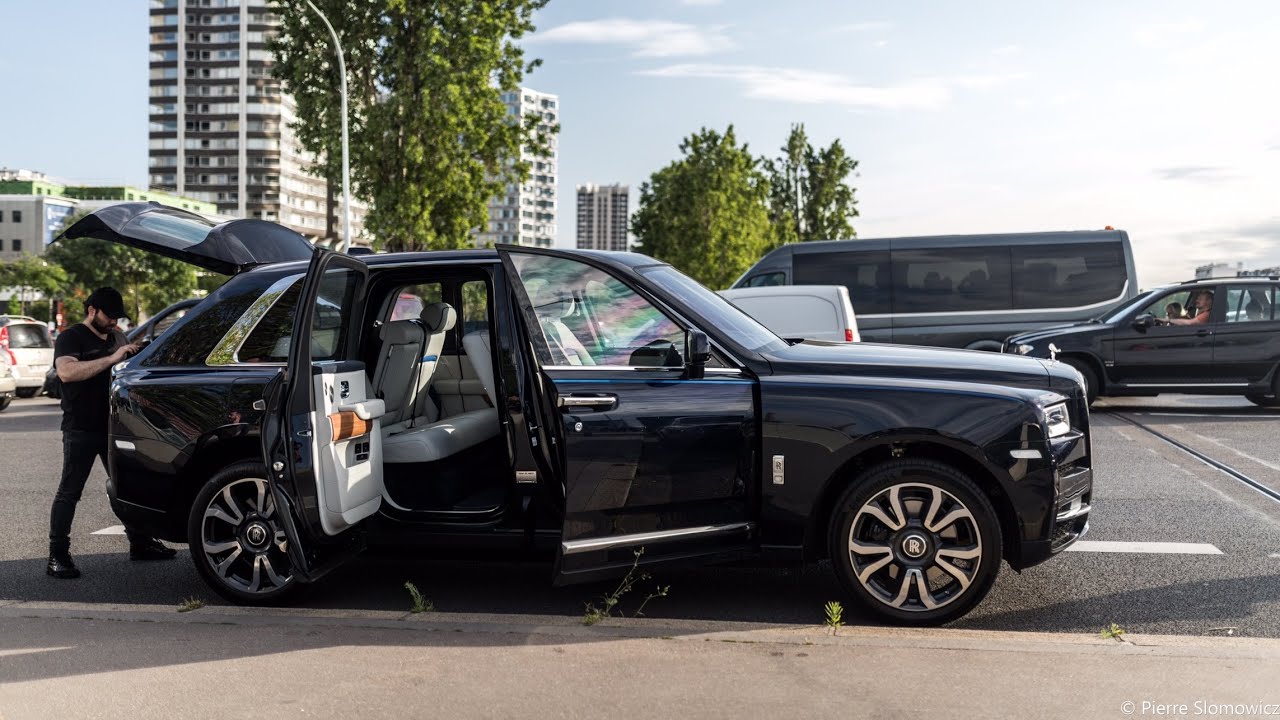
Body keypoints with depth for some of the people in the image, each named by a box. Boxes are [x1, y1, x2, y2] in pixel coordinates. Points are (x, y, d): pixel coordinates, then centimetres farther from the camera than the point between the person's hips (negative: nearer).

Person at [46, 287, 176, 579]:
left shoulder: (116, 337, 16)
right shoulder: (70, 338, -7)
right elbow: (66, 371, -27)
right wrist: (112, 358, -32)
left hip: (112, 426, 7)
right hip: (81, 430, -7)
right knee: (69, 492, -4)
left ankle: (139, 543, 21)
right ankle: (57, 557, -1)